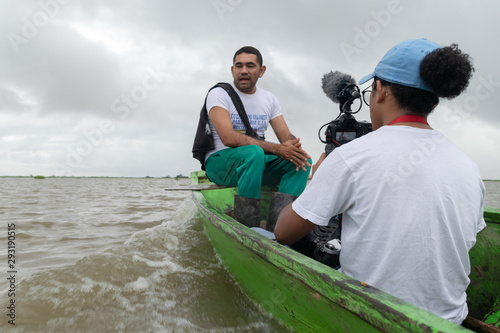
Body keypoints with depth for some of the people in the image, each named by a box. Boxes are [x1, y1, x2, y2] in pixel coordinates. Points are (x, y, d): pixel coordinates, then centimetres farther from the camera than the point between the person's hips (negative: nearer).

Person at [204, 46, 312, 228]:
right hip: (219, 161, -5)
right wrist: (276, 148, -27)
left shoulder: (270, 99, 12)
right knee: (253, 152, -37)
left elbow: (286, 135, 5)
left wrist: (295, 149, -21)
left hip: (257, 163, 6)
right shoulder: (219, 94, -7)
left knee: (302, 159, -16)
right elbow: (228, 138, -22)